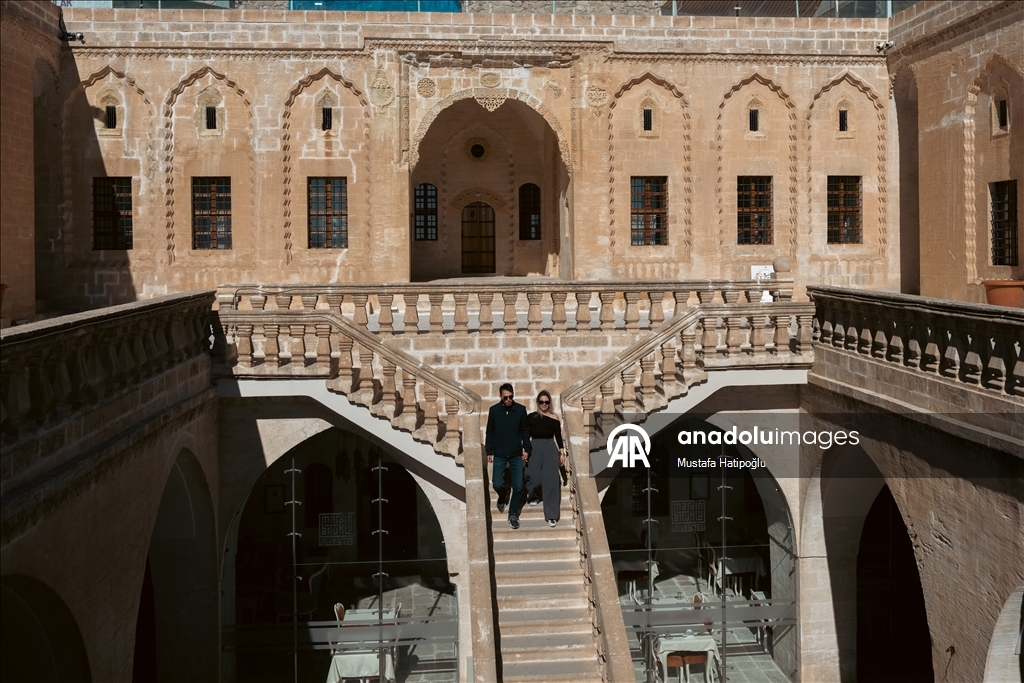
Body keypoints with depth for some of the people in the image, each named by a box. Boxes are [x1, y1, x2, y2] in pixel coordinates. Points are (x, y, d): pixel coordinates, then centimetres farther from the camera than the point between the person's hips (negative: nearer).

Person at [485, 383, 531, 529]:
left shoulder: (520, 410, -3)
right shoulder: (494, 410, -3)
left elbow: (525, 431, 5)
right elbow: (490, 432, 3)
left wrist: (526, 449, 0)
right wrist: (489, 452, 2)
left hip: (516, 454, 0)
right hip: (499, 455, 0)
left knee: (518, 487, -2)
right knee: (497, 484, -5)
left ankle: (513, 514, 13)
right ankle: (503, 497, 30)